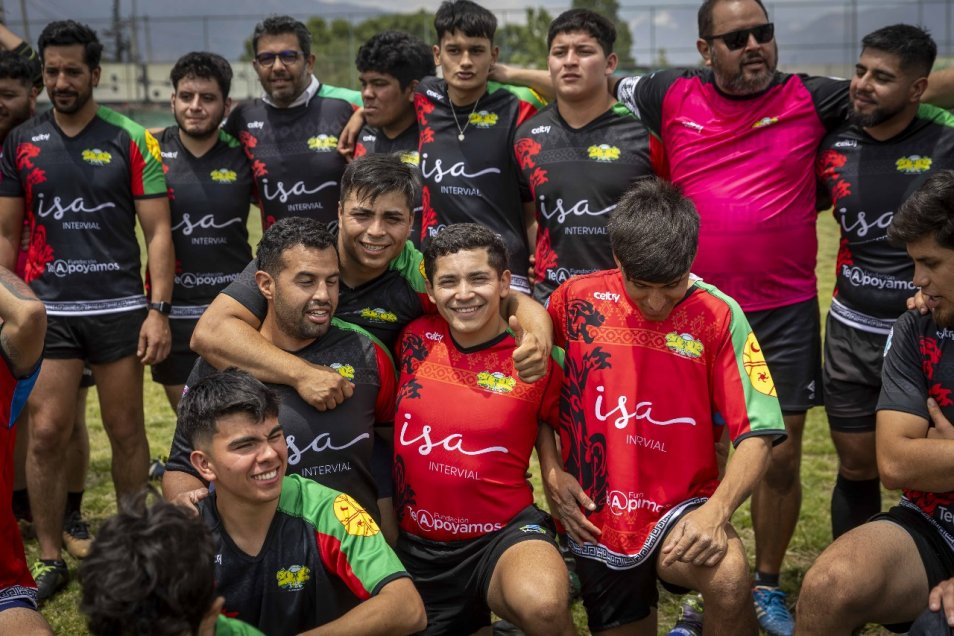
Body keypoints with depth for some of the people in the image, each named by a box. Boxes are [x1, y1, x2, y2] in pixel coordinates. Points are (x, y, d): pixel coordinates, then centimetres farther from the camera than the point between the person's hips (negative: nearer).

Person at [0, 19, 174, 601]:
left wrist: (158, 310, -10)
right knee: (47, 433, -1)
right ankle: (51, 559, 12)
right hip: (47, 308, 2)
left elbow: (158, 231, -2)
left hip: (119, 306, -1)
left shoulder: (132, 140, -1)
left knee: (126, 431, 7)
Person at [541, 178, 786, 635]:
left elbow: (756, 434, -12)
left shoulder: (718, 315, -11)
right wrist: (550, 470, -4)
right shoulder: (575, 301, -6)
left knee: (728, 575, -32)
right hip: (597, 523, 3)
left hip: (680, 510, -2)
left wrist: (716, 512, -27)